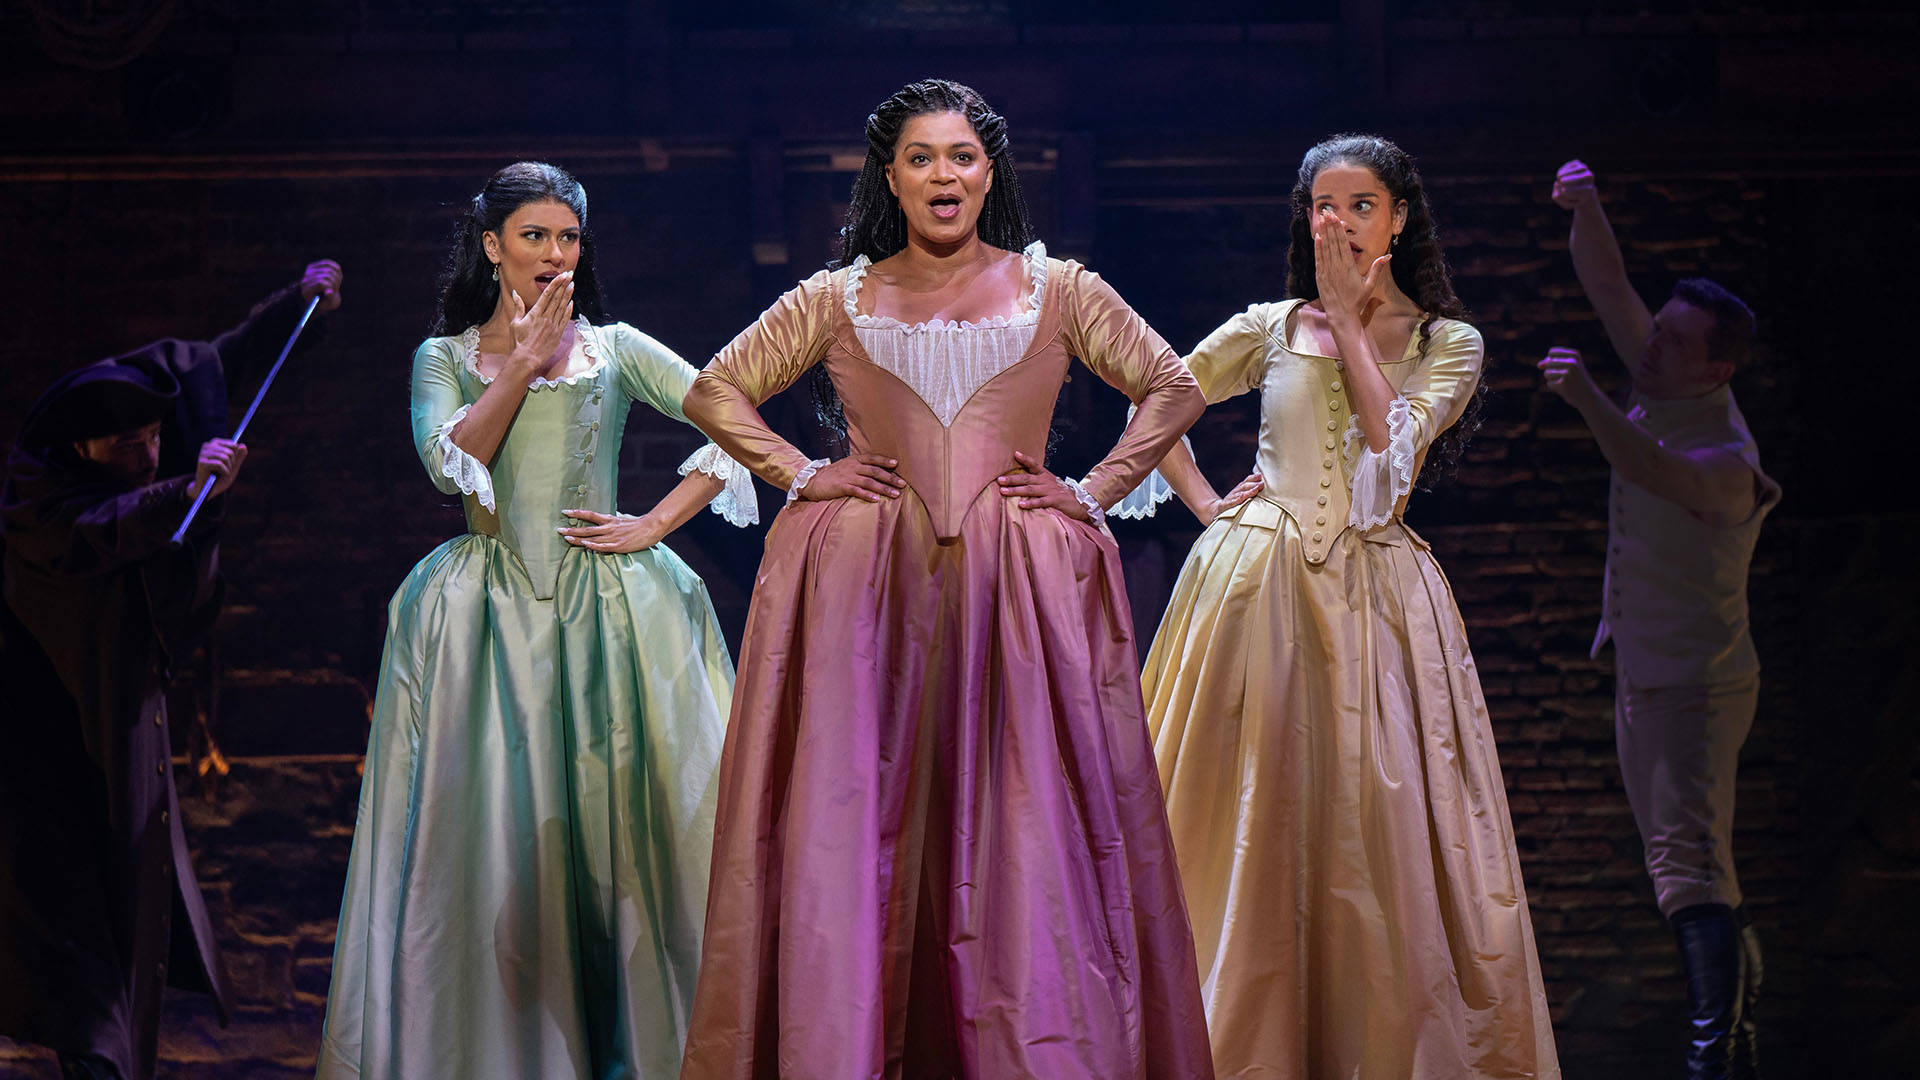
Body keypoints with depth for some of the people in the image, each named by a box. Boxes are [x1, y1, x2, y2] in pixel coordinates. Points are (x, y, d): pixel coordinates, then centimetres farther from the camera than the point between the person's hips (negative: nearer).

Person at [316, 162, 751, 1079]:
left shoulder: (615, 349, 10)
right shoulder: (445, 357, 11)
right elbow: (450, 462, -6)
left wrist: (656, 524, -4)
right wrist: (523, 361, -7)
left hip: (608, 606, 0)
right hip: (491, 613, 0)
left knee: (620, 822, -4)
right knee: (496, 828, -4)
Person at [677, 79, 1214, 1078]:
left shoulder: (1055, 290, 9)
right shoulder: (837, 299, 11)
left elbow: (1173, 391, 15)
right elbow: (714, 392, 18)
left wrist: (1094, 492, 5)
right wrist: (800, 475, 6)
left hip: (1019, 584, 0)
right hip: (863, 584, 1)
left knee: (1028, 825, -6)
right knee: (853, 821, -3)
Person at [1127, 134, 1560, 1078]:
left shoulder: (1448, 345, 7)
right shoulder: (1271, 327, 9)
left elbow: (1392, 444, -9)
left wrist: (1349, 323, -6)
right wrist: (1205, 504, 6)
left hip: (1374, 599, 0)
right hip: (1259, 590, 0)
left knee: (1377, 831, -4)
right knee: (1250, 831, -2)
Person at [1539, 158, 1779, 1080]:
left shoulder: (1727, 459, -24)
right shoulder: (1661, 387, 0)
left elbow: (1656, 472, -46)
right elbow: (1607, 286, -1)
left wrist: (1588, 401, -59)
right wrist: (1586, 210, -17)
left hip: (1698, 687, -9)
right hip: (1644, 678, 9)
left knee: (1686, 862, -19)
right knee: (1692, 862, 18)